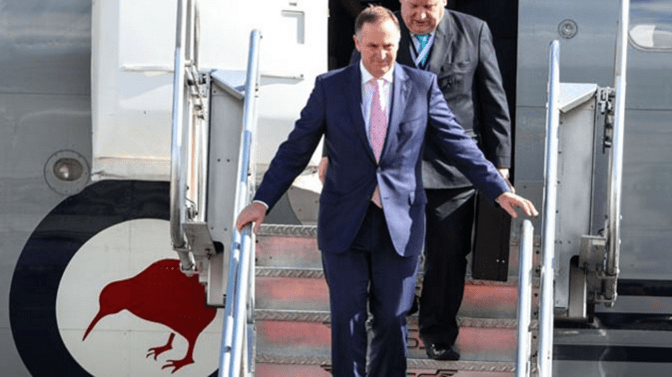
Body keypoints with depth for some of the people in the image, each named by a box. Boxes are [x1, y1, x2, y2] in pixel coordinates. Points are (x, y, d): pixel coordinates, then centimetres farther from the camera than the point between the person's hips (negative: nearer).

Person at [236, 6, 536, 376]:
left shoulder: (423, 86, 1)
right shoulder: (330, 86, 1)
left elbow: (459, 144, 3)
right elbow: (295, 149, 2)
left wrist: (500, 191, -4)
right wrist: (262, 201, -6)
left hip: (399, 224, 0)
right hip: (344, 223, 0)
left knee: (392, 319, 7)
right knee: (347, 317, 0)